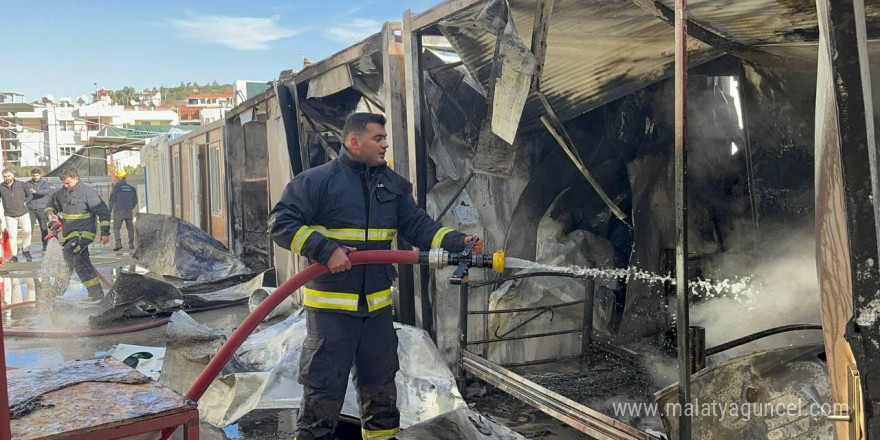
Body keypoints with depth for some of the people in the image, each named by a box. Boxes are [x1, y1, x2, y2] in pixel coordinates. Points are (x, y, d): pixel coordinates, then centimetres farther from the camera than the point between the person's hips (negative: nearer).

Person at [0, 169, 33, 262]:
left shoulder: (21, 185, 4)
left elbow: (29, 195, 15)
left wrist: (25, 202, -1)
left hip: (23, 213, 0)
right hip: (9, 215, 0)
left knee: (27, 231, -8)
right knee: (12, 235, 1)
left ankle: (26, 251, 10)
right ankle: (14, 255, 11)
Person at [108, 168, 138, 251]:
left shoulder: (116, 186, -5)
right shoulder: (131, 188, 8)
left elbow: (112, 200, -6)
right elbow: (135, 201, 13)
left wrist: (109, 211, 0)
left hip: (119, 211, -3)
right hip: (129, 211, 3)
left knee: (116, 228, 4)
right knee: (130, 228, 13)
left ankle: (118, 243, -11)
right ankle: (131, 244, 10)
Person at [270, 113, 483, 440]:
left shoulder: (393, 185, 8)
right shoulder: (318, 180, -9)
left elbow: (418, 225, 6)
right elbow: (281, 222, -12)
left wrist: (457, 242, -9)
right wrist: (326, 249, -22)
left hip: (377, 304, 6)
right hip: (331, 305, -5)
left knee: (380, 383, 19)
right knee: (324, 388, 0)